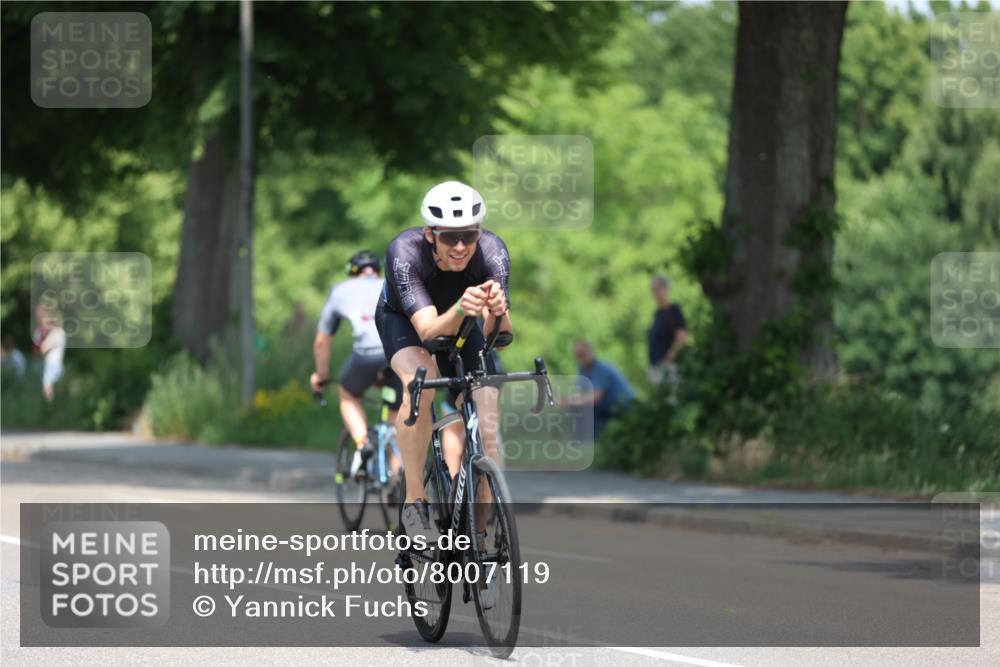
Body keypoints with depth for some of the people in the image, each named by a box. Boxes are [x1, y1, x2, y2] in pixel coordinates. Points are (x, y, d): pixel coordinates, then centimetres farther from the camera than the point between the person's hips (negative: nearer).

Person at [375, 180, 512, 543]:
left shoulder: (492, 251, -33)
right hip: (402, 319, -2)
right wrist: (460, 310, -65)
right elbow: (429, 331, -45)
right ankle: (414, 503, -23)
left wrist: (497, 311, -61)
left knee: (485, 432, -12)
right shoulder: (405, 252, -38)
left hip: (460, 323, 2)